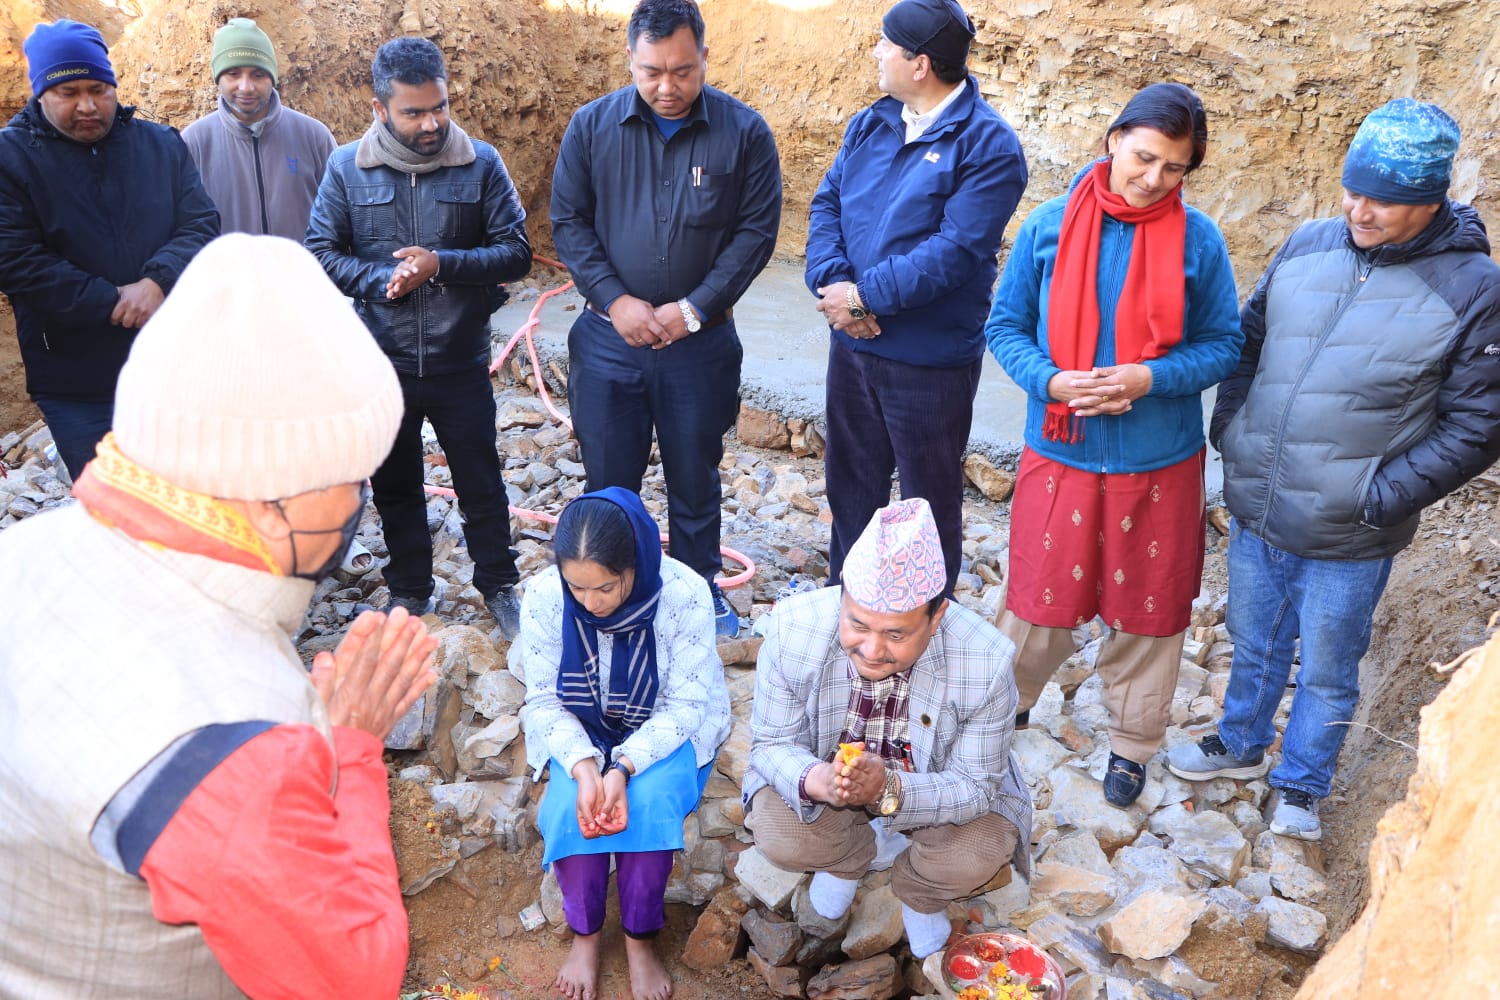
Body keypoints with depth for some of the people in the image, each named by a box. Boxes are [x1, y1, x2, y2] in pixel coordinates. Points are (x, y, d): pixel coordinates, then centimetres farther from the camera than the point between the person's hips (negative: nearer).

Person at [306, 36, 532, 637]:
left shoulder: (481, 163, -5)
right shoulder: (346, 168, -3)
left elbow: (516, 252, -7)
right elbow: (320, 252, -1)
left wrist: (441, 265, -19)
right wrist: (378, 280, -19)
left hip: (461, 361, -1)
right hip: (380, 363, 1)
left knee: (480, 482, 11)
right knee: (394, 485, 16)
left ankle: (498, 584, 30)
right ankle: (409, 588, 35)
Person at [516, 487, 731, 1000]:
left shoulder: (685, 594, -26)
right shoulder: (543, 598, -21)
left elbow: (685, 706, -20)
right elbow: (543, 700, -12)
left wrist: (624, 767, -34)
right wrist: (583, 765, -29)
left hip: (667, 729, -1)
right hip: (582, 732, 2)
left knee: (649, 801, -29)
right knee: (570, 805, -26)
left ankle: (640, 938, -4)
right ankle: (584, 934, 1)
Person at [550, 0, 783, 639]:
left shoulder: (744, 131, -5)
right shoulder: (591, 126, -2)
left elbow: (757, 230, -5)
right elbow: (568, 221, 0)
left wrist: (694, 308, -12)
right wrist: (615, 300, -12)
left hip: (702, 343, -1)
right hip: (608, 339, 1)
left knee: (695, 479, 14)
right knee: (608, 482, 11)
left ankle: (701, 589, 34)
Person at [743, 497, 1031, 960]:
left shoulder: (985, 661, -32)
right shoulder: (793, 630, -30)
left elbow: (974, 787, -23)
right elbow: (772, 743, -17)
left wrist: (889, 789, -44)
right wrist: (815, 780, -43)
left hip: (932, 784, 0)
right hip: (822, 770, 1)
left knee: (974, 859, -26)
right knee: (780, 838, -26)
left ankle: (918, 893, 13)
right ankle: (873, 848, 10)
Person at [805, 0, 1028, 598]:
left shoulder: (988, 146, -14)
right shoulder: (870, 124, 7)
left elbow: (955, 251, -22)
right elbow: (827, 204, 2)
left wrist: (865, 295, -20)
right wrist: (832, 284, -15)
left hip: (930, 359, -6)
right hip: (852, 345, 7)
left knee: (929, 501, 9)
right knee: (851, 481, 20)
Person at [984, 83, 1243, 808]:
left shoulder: (1199, 240, -7)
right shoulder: (1049, 226, -6)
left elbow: (1222, 345, -2)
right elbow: (1005, 326, 0)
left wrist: (1149, 378, -19)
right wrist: (1050, 381, -18)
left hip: (1159, 463, 0)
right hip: (1059, 456, 0)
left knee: (1145, 611, 14)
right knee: (1040, 601, 12)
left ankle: (1132, 743, 37)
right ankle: (1005, 708, 40)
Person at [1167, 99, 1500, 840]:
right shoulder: (1308, 245, -3)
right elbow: (1247, 340, 10)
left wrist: (1383, 496, -15)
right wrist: (1230, 433, 0)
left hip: (1347, 539, -3)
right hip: (1255, 508, 4)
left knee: (1325, 672, 15)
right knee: (1254, 644, 23)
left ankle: (1301, 784, 38)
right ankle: (1240, 745, 47)